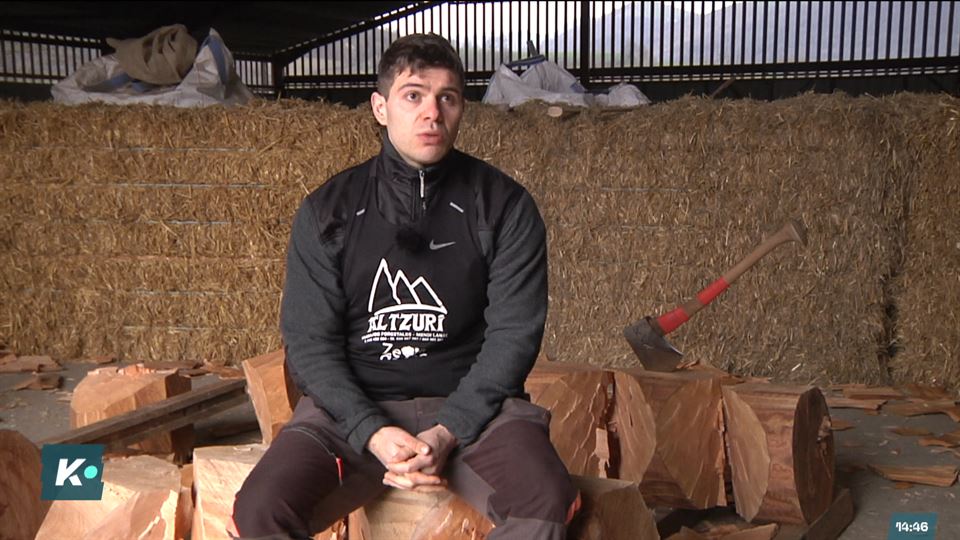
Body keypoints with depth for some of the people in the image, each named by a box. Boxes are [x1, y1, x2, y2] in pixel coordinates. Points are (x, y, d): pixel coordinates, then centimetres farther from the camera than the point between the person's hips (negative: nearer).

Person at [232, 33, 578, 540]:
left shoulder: (504, 207, 1)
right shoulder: (327, 211, 2)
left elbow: (514, 334, -3)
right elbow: (309, 342, 0)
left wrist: (447, 432, -15)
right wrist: (372, 433, -16)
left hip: (472, 404, 0)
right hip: (352, 406, 1)